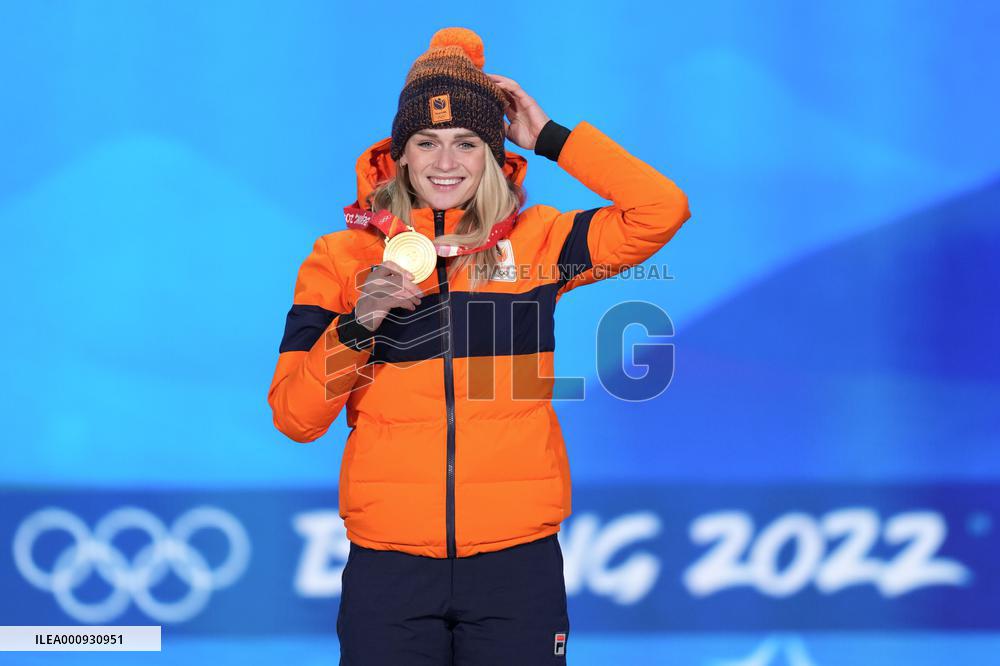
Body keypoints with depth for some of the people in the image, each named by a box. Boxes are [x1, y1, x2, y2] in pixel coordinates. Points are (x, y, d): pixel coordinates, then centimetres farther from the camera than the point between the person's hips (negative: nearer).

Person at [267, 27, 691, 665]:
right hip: (388, 564, 0)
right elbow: (294, 416, 1)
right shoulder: (343, 257, 5)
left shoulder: (535, 243, 6)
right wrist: (357, 327, -15)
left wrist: (549, 137, -1)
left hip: (517, 562, 0)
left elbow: (663, 210, -6)